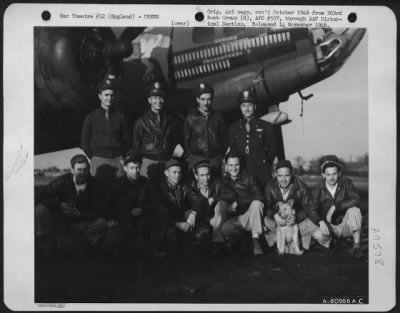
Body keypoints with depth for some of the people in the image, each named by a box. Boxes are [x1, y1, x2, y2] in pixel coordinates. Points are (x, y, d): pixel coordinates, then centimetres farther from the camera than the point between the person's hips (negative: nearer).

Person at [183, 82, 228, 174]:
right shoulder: (191, 118, 4)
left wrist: (223, 156, 6)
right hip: (196, 159, -1)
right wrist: (189, 155, 4)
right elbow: (185, 140, 9)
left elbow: (225, 139, 11)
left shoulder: (218, 117, 8)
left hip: (215, 159, 1)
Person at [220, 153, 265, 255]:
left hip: (251, 215, -1)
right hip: (235, 219, 1)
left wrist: (238, 203, -13)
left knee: (256, 204, -33)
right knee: (224, 228, -30)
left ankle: (256, 240, -26)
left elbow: (259, 197, -3)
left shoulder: (248, 177, 6)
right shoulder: (223, 181, 11)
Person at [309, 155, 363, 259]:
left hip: (346, 225, -1)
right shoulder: (318, 189, -6)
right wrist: (321, 222, -34)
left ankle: (356, 246, -26)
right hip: (330, 227, 1)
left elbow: (355, 200, -23)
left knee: (354, 210, -31)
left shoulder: (346, 183, -7)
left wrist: (335, 207, -30)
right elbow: (313, 211, -13)